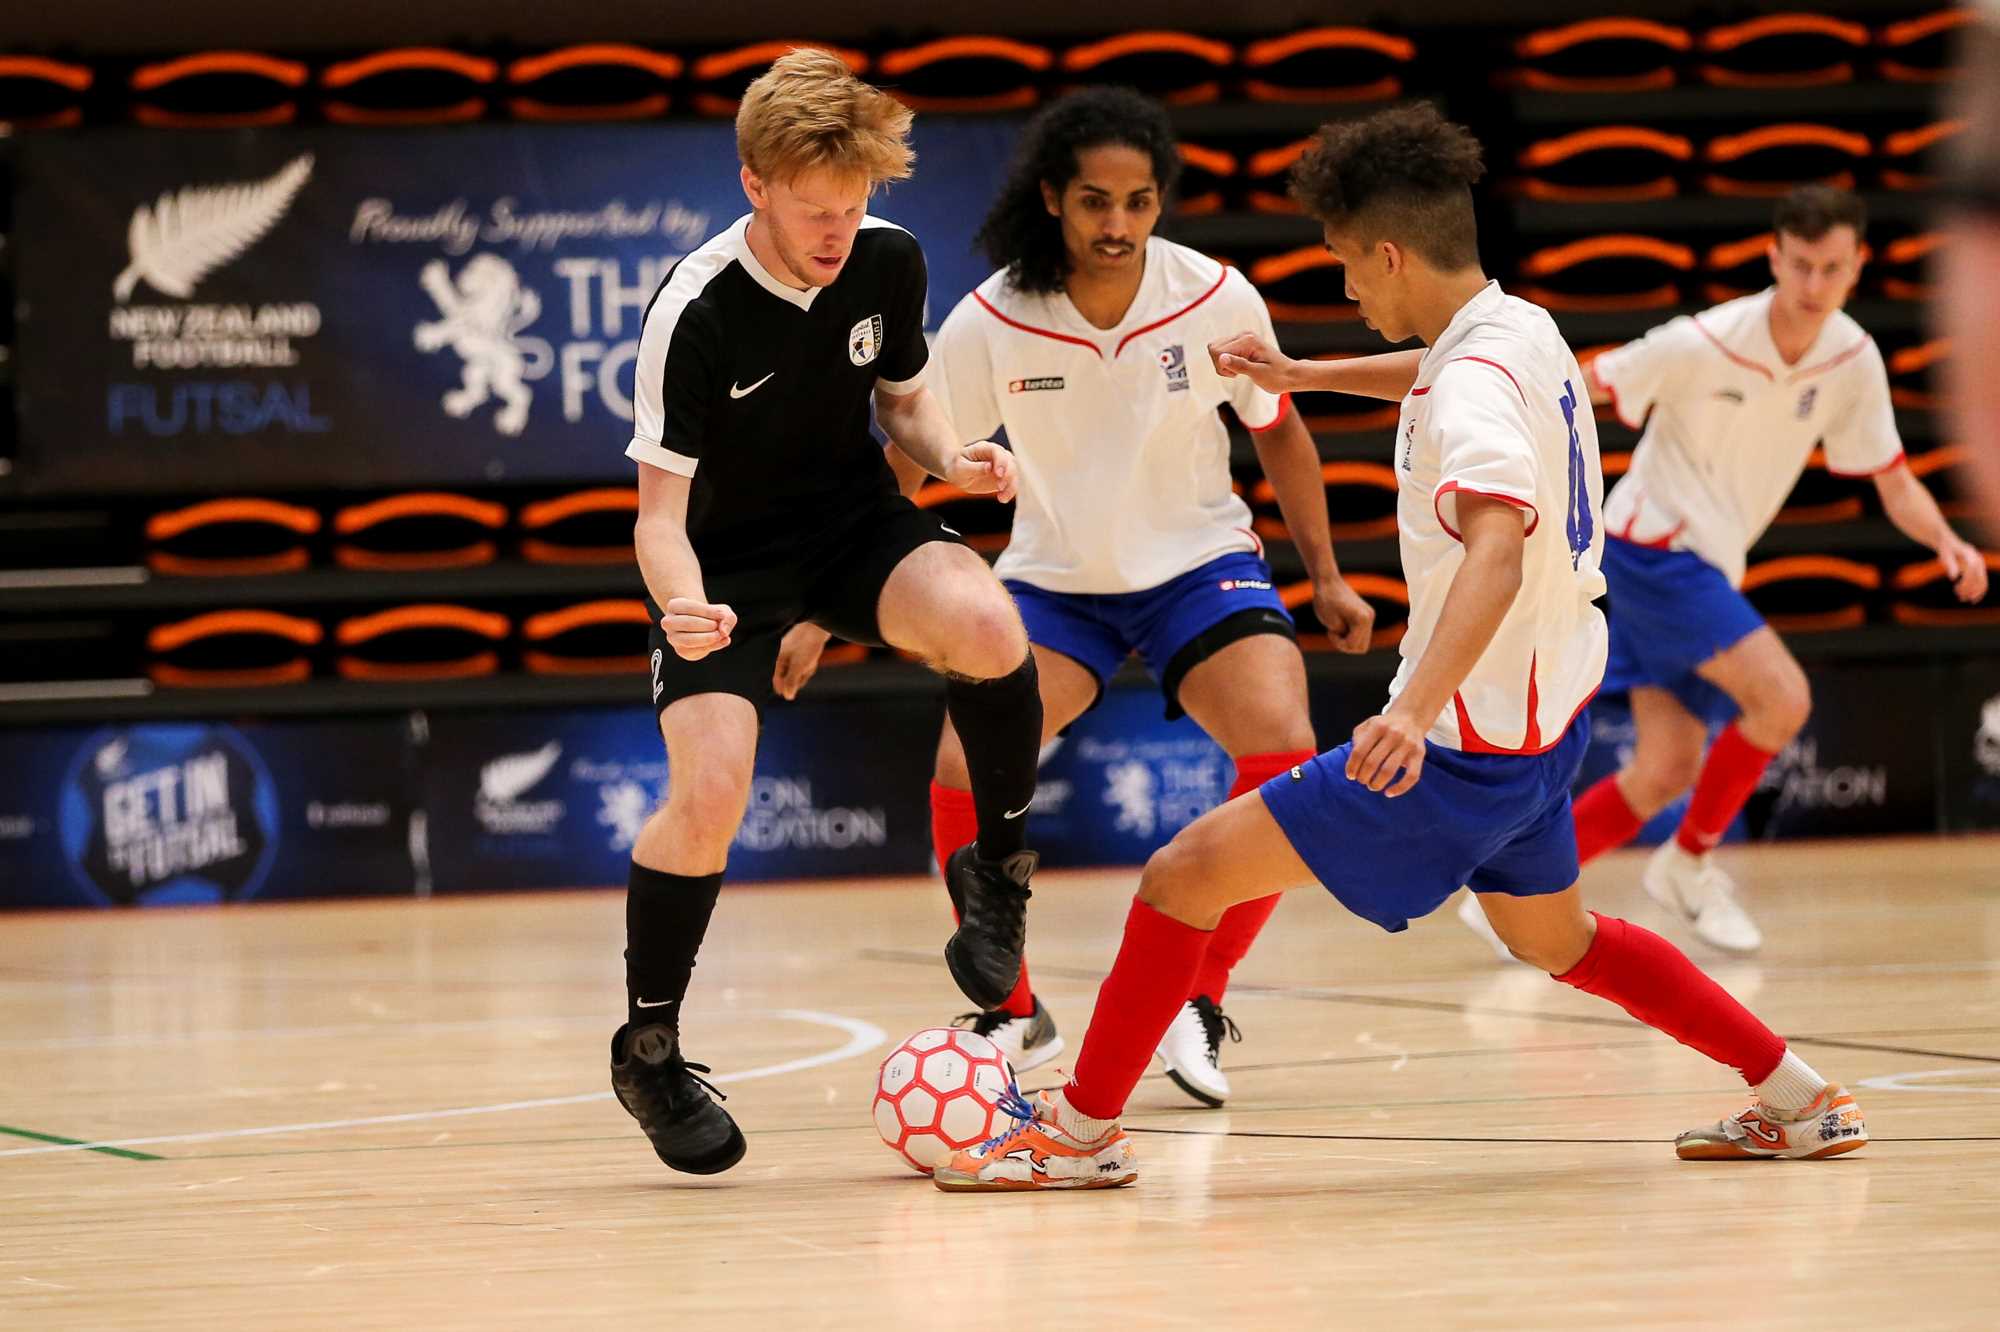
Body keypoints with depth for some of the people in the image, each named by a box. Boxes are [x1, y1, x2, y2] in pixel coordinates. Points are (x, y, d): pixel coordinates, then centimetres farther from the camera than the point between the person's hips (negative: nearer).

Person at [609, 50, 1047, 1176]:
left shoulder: (890, 262, -11)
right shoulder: (696, 313, -24)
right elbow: (662, 505, -19)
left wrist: (950, 453, -13)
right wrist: (683, 604, -40)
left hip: (857, 523, 3)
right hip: (729, 558, -3)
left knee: (985, 625, -30)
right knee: (708, 793, -22)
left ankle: (1000, 864, -2)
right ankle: (650, 1045, 2)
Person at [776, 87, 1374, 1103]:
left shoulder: (1219, 301, -15)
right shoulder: (990, 324, -17)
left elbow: (1278, 431, 3)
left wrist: (1327, 578, 6)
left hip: (1199, 564, 0)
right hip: (1053, 580, 0)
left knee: (1285, 754, -25)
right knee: (961, 772, -22)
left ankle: (1197, 1007, -5)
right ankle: (1009, 1015, 3)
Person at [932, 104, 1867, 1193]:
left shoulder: (1474, 390, -24)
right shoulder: (1520, 328, 5)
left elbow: (1498, 546, -42)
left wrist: (1415, 712, -54)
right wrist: (1306, 375, 38)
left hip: (1468, 749, -10)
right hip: (1548, 715, 10)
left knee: (1189, 869, -8)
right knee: (1556, 940, 31)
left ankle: (1081, 1129, -1)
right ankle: (1799, 1102, 36)